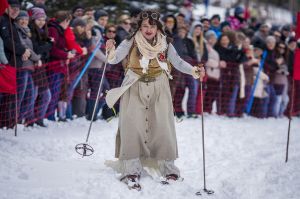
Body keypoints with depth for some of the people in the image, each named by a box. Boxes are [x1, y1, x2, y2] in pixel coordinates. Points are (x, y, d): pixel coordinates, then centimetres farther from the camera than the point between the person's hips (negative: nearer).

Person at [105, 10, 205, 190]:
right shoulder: (131, 43, -5)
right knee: (132, 126, -10)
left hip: (159, 90, 2)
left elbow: (178, 62, 3)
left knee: (163, 127, 1)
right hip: (135, 89, -1)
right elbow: (114, 59, -10)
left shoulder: (165, 45, 1)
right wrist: (111, 51, -31)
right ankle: (132, 171, -7)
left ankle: (167, 168, 15)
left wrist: (194, 71, -13)